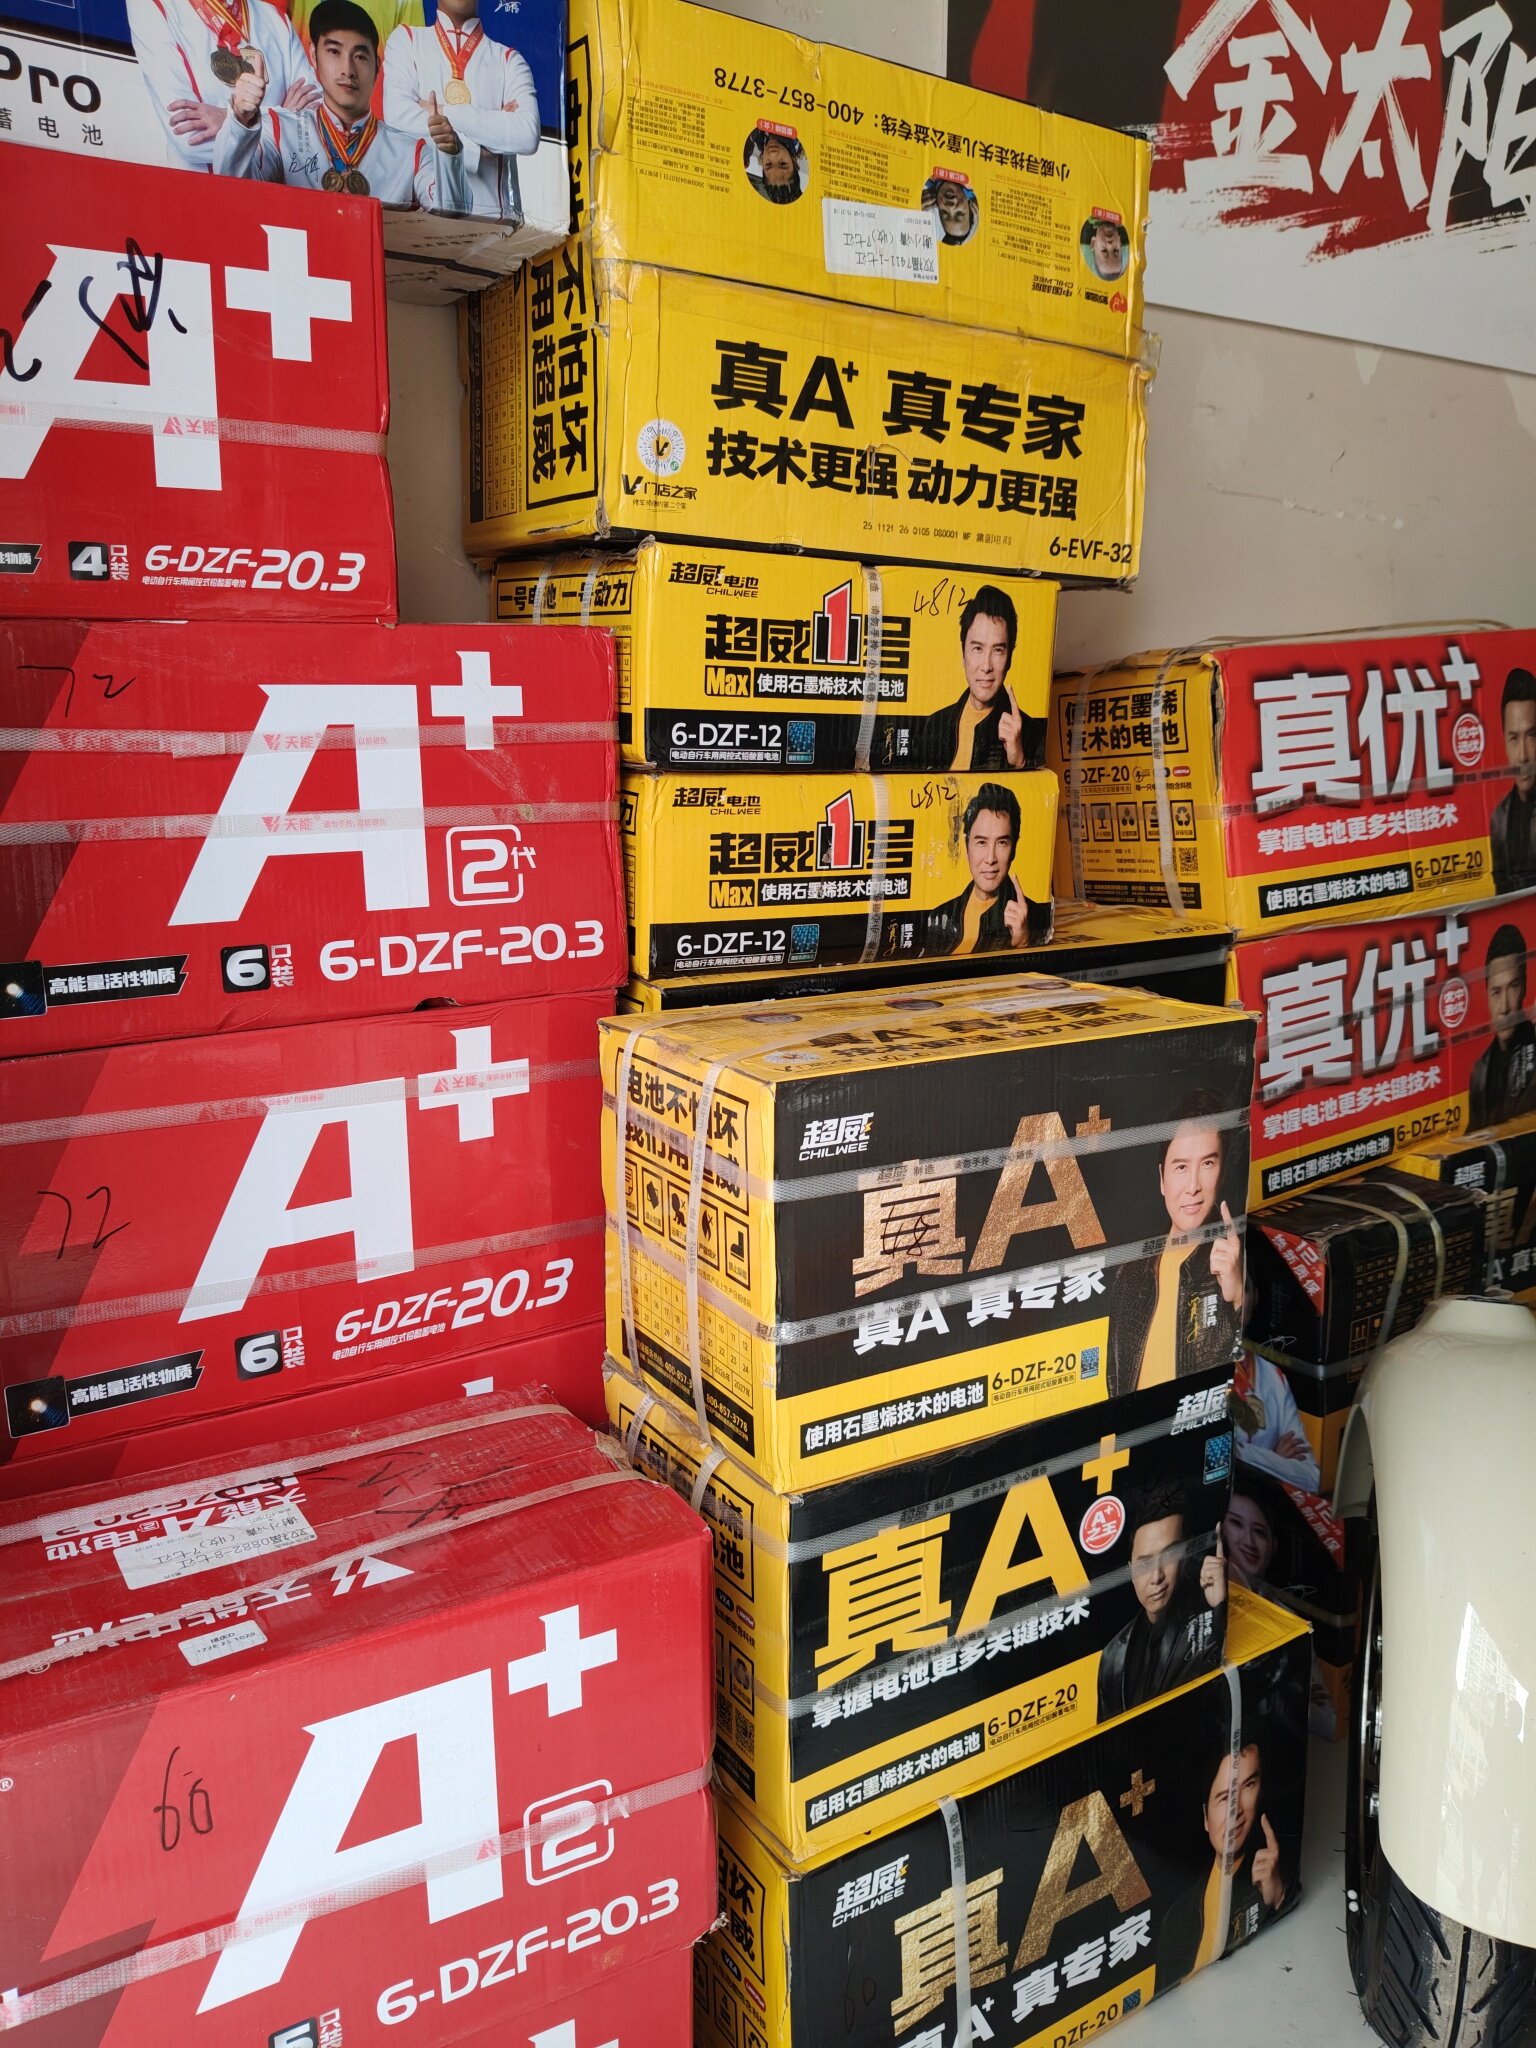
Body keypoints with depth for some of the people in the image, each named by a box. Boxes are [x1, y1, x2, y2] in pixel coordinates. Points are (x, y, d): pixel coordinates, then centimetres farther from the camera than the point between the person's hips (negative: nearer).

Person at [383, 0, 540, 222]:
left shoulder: (509, 59, 11)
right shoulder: (406, 39, 13)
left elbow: (527, 135, -8)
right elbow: (398, 117, -4)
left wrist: (444, 112, -7)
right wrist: (478, 149, -6)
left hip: (492, 214, 0)